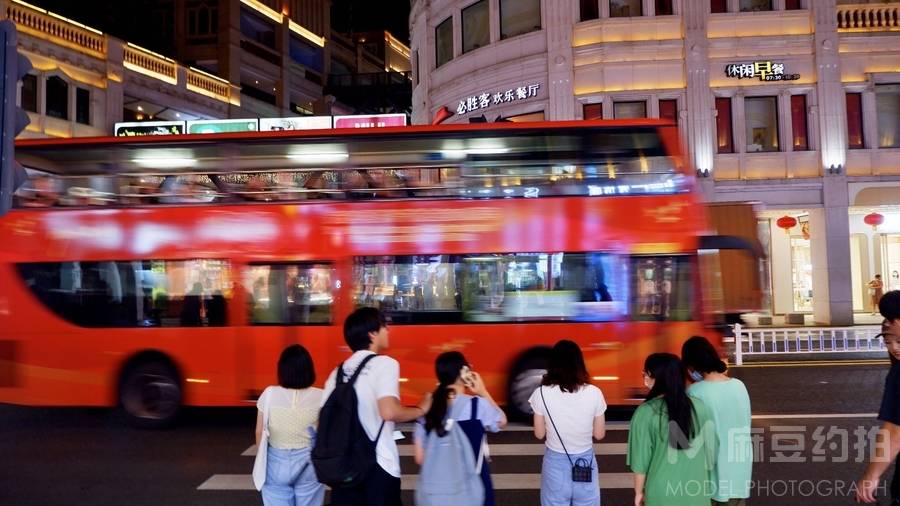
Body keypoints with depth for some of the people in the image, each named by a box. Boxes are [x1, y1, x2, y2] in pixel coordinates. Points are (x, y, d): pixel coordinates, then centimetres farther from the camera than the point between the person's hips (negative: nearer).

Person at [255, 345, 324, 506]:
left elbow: (259, 432, 1)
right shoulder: (319, 397, -9)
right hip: (308, 463, 0)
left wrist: (262, 457, 16)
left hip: (276, 463, 1)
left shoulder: (269, 394, -7)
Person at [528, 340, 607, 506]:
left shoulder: (542, 393, -15)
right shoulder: (594, 393, -13)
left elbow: (539, 434, -4)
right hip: (585, 462, 1)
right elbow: (599, 434, -2)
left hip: (555, 463, 0)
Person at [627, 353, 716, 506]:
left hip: (662, 492, -2)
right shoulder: (700, 407, -6)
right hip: (696, 490, 3)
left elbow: (641, 459, -9)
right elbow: (710, 449, 3)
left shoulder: (645, 413, -15)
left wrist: (639, 492, 5)